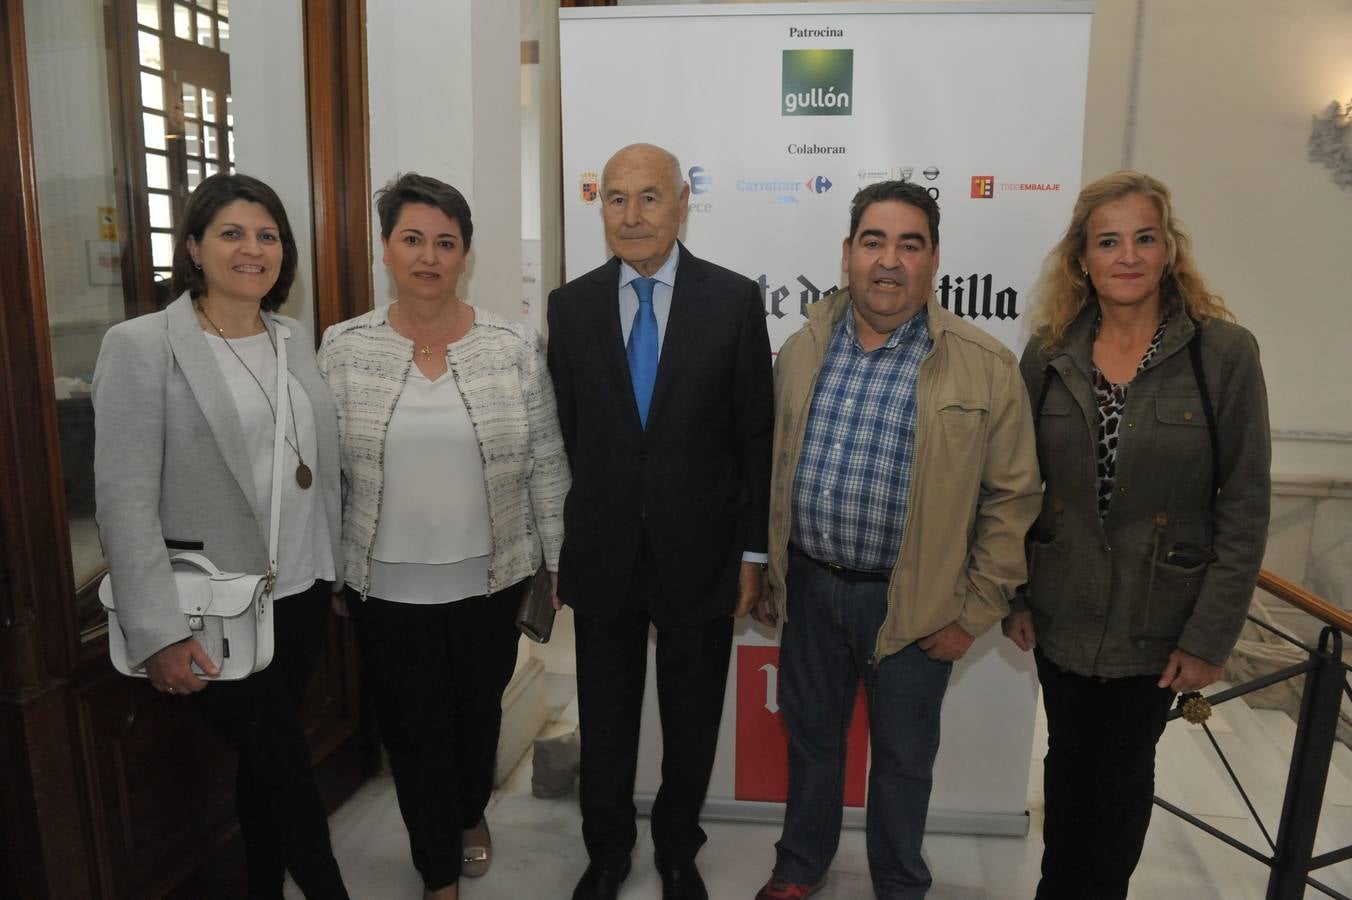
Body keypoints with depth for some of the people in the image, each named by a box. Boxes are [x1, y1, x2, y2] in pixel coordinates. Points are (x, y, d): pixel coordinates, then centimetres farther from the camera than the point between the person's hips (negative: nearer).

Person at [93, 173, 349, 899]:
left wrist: (332, 566, 7)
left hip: (302, 592, 5)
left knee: (265, 763, 18)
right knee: (288, 770, 5)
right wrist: (158, 632, -16)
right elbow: (124, 500, -13)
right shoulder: (141, 345, -10)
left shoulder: (295, 339, 7)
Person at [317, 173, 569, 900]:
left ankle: (470, 814, 51)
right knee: (412, 728, 13)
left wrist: (559, 561, -1)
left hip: (490, 578, 0)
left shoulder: (515, 346, -6)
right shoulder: (343, 348, -5)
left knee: (478, 710, 20)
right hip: (386, 585, 0)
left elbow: (546, 462, -2)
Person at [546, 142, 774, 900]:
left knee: (692, 722, 17)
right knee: (605, 722, 17)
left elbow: (758, 437, -4)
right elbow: (561, 436, 2)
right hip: (601, 554, 1)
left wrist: (753, 552, -4)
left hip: (699, 555, -1)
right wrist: (556, 547, 3)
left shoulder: (735, 299, -6)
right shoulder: (571, 305, 0)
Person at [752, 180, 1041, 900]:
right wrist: (766, 572, 10)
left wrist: (976, 611, -7)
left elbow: (1011, 496, -7)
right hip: (809, 585, 3)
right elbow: (771, 467, 8)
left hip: (913, 601, -3)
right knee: (810, 733, 20)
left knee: (903, 754, 16)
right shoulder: (802, 350, 1)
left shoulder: (984, 367, -10)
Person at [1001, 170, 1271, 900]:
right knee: (1068, 760, 19)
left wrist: (1210, 635, -11)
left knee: (1121, 770, 16)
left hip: (1156, 620, -2)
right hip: (1062, 613, 2)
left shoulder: (1224, 352, -12)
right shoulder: (1049, 354, -3)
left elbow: (1245, 506, -10)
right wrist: (1013, 596, 2)